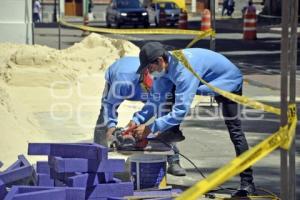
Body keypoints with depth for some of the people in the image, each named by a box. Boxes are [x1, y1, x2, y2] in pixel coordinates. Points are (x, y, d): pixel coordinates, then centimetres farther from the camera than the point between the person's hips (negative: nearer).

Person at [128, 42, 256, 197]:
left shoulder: (184, 70, -42)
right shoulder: (164, 67, -15)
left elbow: (181, 111, -44)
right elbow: (155, 100, -7)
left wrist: (150, 128, -42)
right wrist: (136, 121, -20)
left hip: (229, 84, -9)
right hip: (207, 85, 9)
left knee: (234, 131, -14)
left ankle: (247, 183, -12)